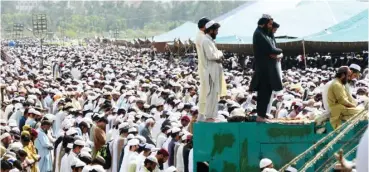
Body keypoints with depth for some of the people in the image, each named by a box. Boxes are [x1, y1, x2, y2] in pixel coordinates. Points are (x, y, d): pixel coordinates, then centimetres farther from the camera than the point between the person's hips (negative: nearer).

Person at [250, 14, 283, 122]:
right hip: (264, 68, -10)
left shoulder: (263, 33, 16)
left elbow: (268, 49, 14)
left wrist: (274, 52, -9)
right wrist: (279, 51, -1)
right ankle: (261, 115, -6)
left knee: (264, 92, 11)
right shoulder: (259, 34, -15)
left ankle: (261, 114, 16)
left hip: (266, 67, 10)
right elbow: (271, 50, -21)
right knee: (265, 92, -8)